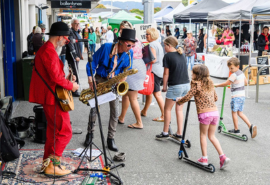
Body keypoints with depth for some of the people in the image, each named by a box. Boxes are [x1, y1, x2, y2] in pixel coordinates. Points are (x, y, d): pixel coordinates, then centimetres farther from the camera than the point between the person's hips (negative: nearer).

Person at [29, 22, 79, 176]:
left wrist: (66, 79, 13)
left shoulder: (44, 49, 17)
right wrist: (71, 85, -11)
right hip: (53, 97, -11)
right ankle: (52, 166, 0)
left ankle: (48, 162, 25)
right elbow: (56, 77, -25)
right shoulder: (50, 51, -18)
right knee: (65, 132, -5)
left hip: (49, 96, 11)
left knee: (54, 131, 18)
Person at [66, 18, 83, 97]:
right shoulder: (70, 32, -14)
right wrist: (75, 56, -21)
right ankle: (74, 91, -3)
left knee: (74, 73, 14)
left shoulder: (76, 32, 17)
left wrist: (80, 55, 20)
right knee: (75, 74, -8)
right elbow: (71, 46, -21)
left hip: (76, 57, 10)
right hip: (72, 57, -10)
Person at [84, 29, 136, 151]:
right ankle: (90, 133, 21)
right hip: (100, 80, -2)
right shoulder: (106, 47, -17)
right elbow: (93, 62, -10)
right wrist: (90, 78, -19)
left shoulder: (129, 53, -6)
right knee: (94, 108, 1)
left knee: (115, 112, -2)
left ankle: (110, 138, 9)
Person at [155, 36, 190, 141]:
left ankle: (165, 133, 16)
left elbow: (166, 73, -6)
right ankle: (179, 134, 16)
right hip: (186, 85, 7)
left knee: (167, 109, 8)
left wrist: (164, 86, 3)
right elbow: (183, 69, 14)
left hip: (175, 86, -7)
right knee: (179, 109, 14)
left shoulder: (168, 56, -6)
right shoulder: (181, 54, 12)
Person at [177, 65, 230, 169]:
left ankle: (204, 158, 14)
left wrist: (178, 101, 15)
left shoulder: (196, 85, -3)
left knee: (203, 135, 12)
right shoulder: (210, 84, 17)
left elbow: (187, 97, -4)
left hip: (205, 113, -6)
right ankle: (222, 156, 6)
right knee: (212, 136, 17)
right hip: (215, 112, 6)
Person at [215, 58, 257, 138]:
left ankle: (236, 130, 14)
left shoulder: (234, 75, -18)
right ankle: (250, 126, 1)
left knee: (234, 112, 5)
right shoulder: (241, 73, 10)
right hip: (242, 95, 9)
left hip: (236, 97, -9)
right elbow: (246, 82, 22)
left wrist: (217, 85, -6)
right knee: (240, 113, 14)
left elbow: (226, 84, -17)